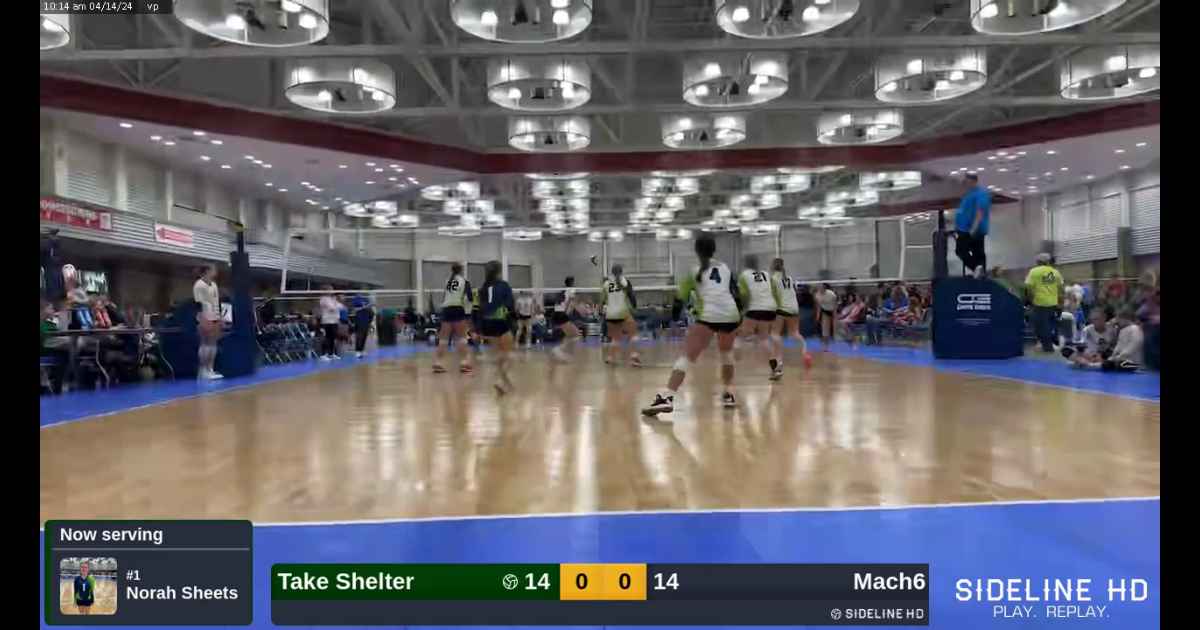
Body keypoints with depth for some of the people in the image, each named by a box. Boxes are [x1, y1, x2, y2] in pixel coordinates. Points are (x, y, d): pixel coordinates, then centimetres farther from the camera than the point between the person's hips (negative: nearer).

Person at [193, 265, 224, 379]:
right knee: (205, 344, -7)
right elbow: (199, 304, -15)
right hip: (205, 319, -8)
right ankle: (203, 371, -3)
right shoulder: (199, 285, -9)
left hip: (215, 318, 8)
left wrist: (220, 318, 18)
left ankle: (210, 370, 10)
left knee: (213, 344, 7)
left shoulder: (214, 285, 17)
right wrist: (203, 320, -20)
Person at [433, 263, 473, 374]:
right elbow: (470, 298, -4)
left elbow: (444, 298, 10)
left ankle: (437, 363, 4)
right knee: (461, 337, 3)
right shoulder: (464, 281, 2)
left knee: (443, 338, 7)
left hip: (446, 310, 4)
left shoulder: (447, 281, 13)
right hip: (458, 310, -4)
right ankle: (464, 363, -2)